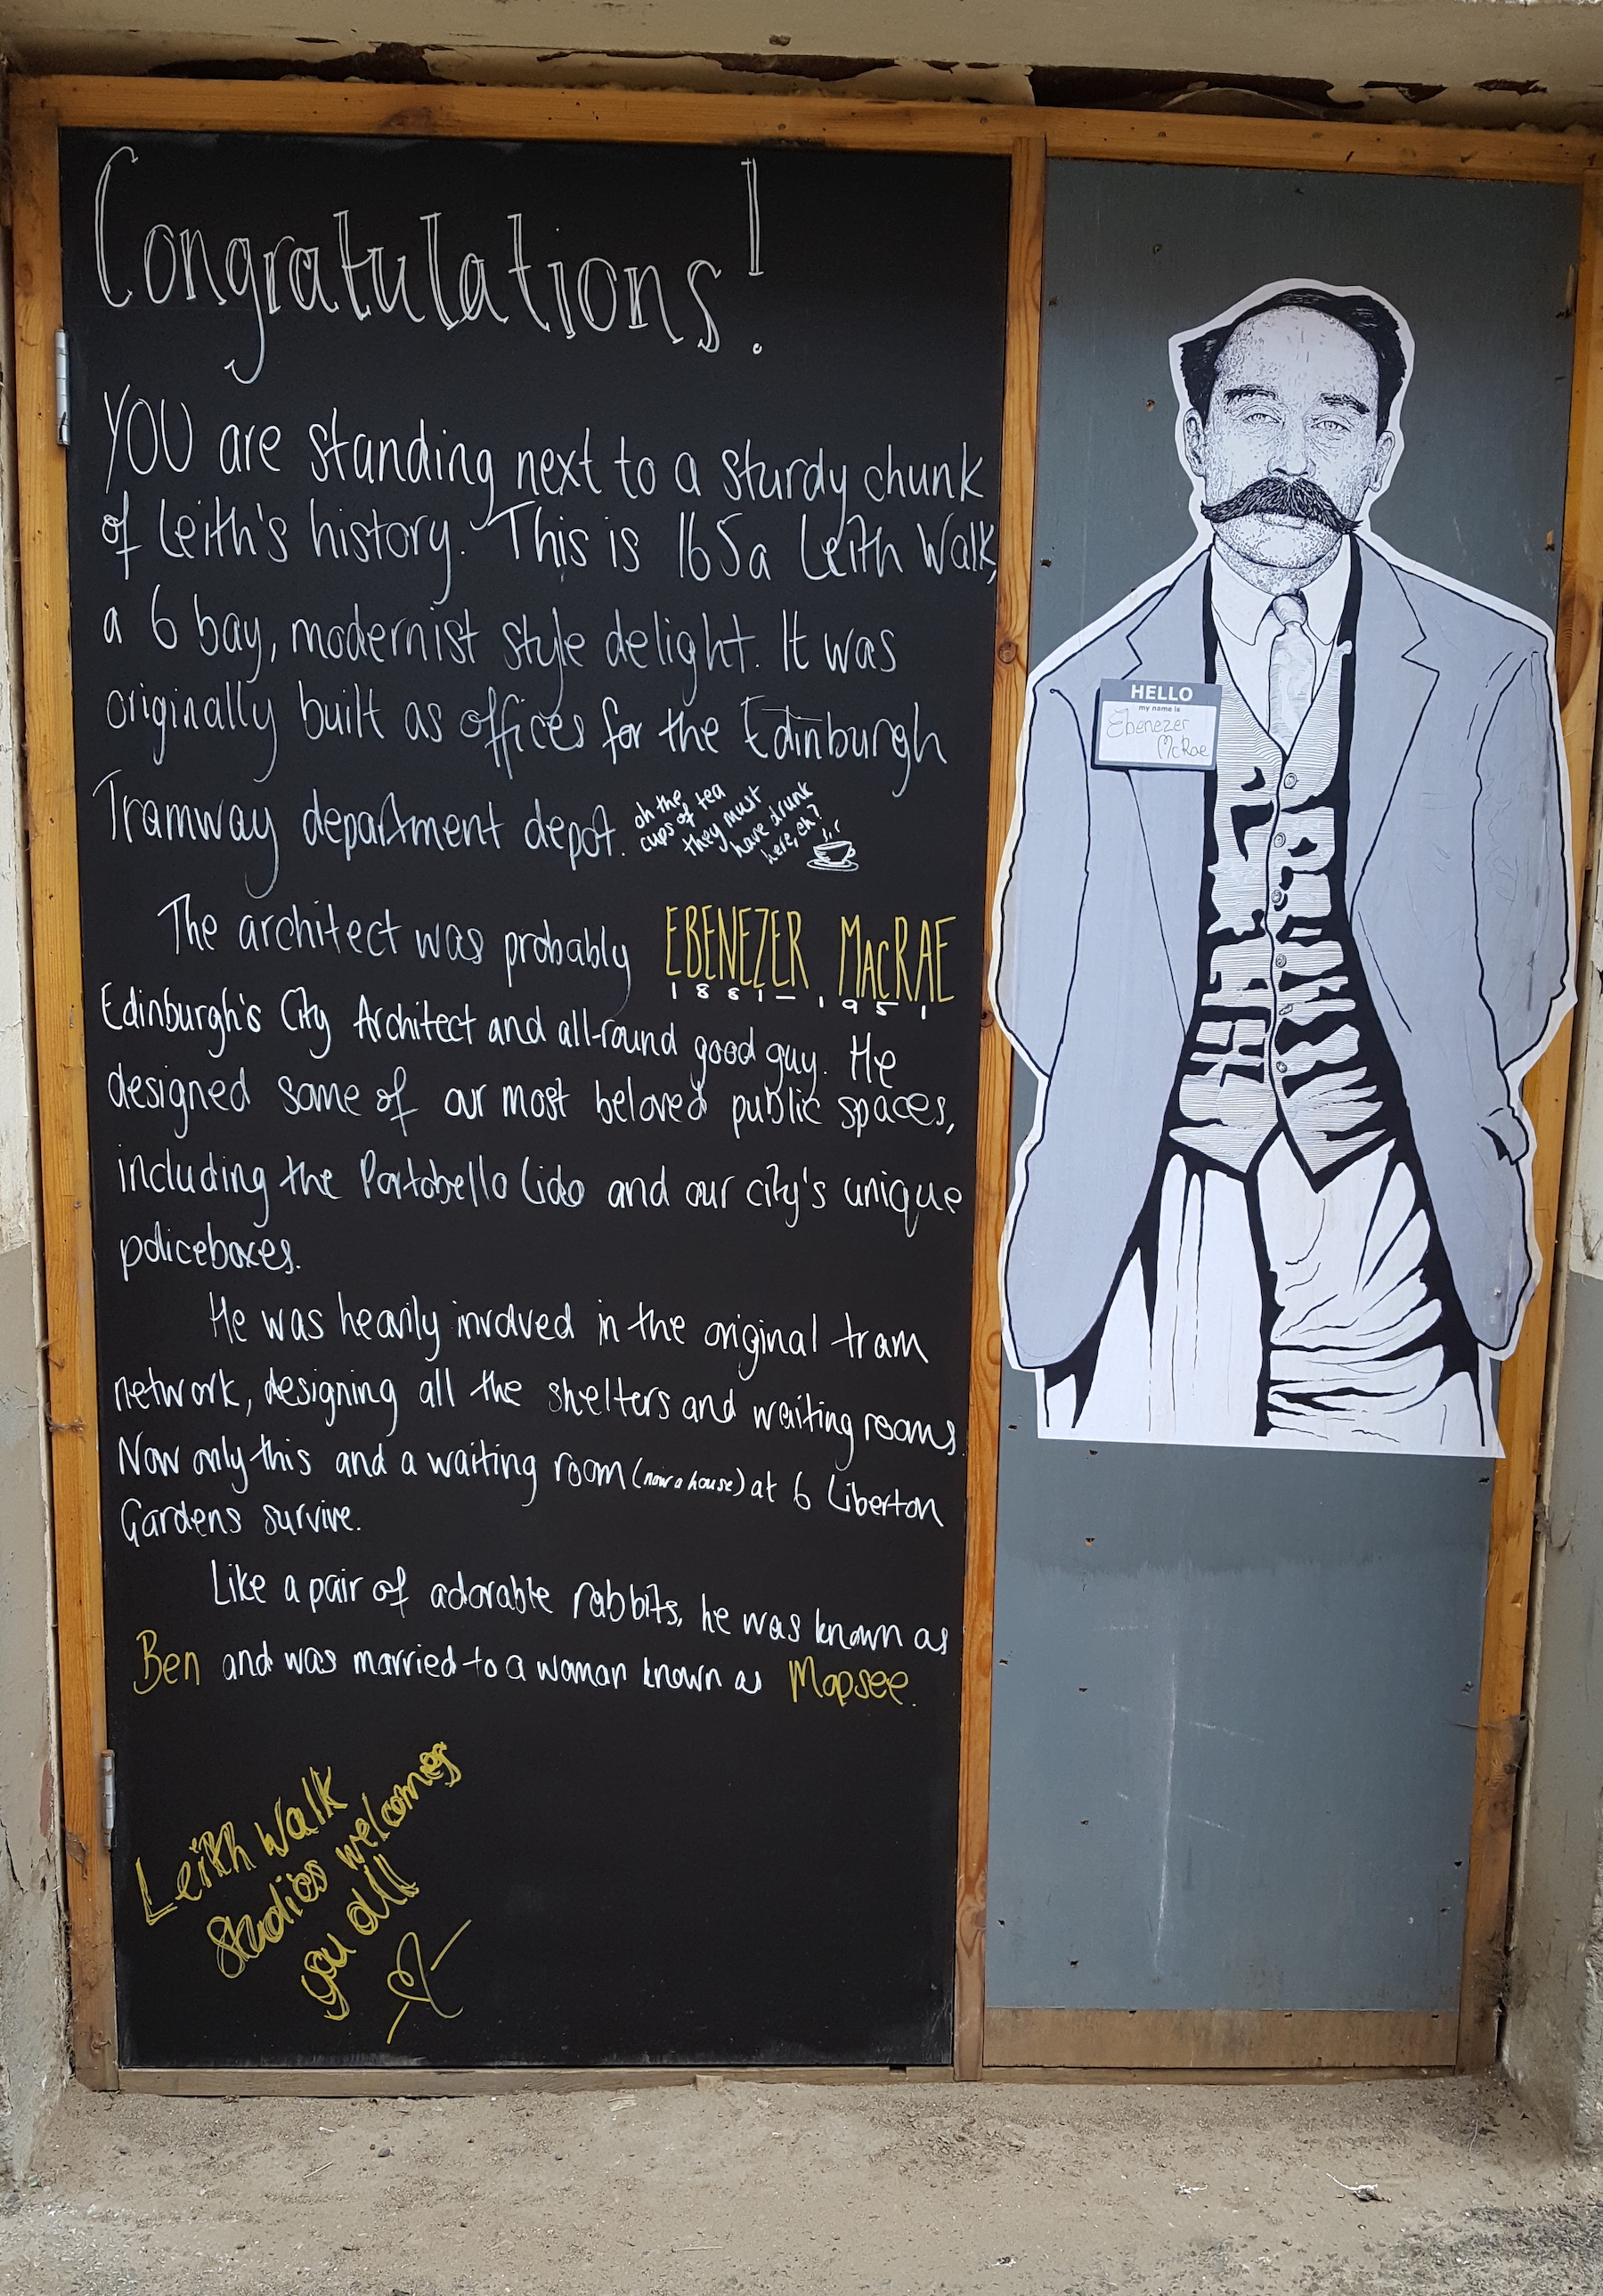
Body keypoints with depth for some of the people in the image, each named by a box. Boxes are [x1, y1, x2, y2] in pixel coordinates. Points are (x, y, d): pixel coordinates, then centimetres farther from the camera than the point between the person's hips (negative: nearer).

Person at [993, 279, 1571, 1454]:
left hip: (1391, 1230, 0)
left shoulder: (1494, 665, 5)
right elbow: (1035, 985, 7)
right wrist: (1177, 1100, -2)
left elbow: (1527, 971, 8)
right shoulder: (1084, 687, 6)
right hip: (1148, 1231, 0)